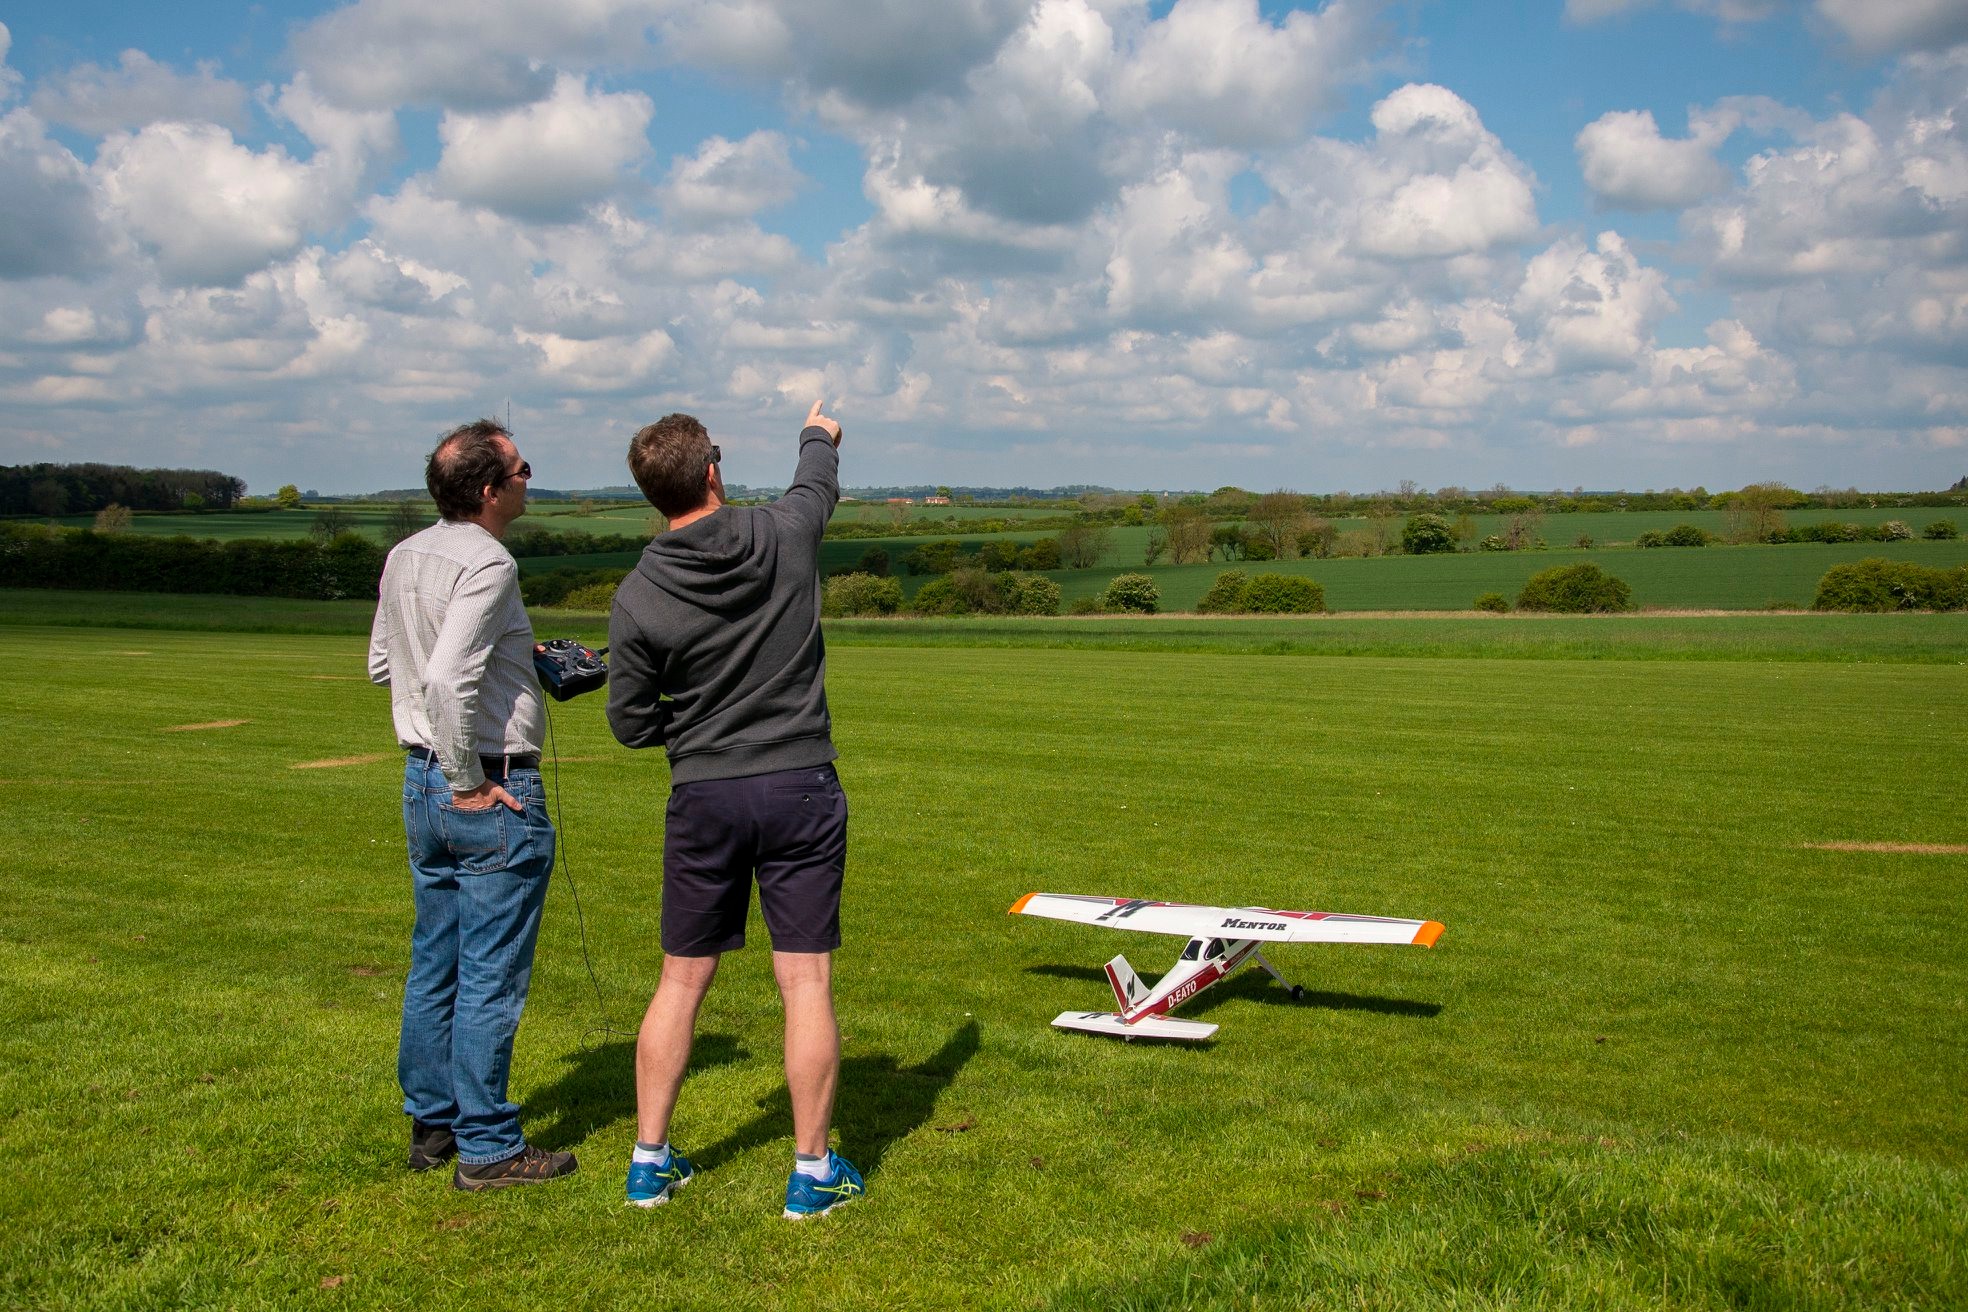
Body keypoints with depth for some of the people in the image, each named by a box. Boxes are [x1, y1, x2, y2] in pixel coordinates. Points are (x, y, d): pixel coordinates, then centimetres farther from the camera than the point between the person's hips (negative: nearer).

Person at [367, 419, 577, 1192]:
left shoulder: (404, 558, 9)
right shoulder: (485, 564, -18)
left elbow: (382, 664, 20)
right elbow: (446, 680, -28)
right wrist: (469, 783, -17)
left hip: (421, 781, 9)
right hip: (493, 795, -9)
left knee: (434, 965, 17)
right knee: (492, 977, 0)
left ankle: (431, 1124, 28)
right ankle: (487, 1148, 8)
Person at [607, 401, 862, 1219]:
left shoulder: (638, 598, -8)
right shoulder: (785, 536, -6)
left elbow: (631, 724, -1)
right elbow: (818, 486, 19)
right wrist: (819, 438, 41)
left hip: (704, 799, 1)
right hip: (801, 790, -1)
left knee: (680, 983, 13)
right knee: (806, 984, 3)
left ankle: (649, 1160, 22)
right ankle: (813, 1172, 10)